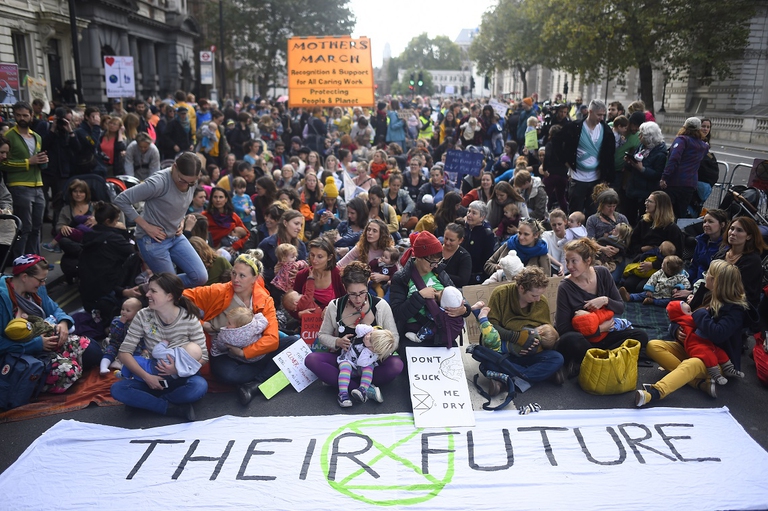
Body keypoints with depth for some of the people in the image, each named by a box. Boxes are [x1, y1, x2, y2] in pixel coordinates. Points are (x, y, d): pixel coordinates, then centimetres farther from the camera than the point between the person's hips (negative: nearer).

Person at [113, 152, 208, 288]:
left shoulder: (191, 182, -5)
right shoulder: (159, 182, -26)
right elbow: (121, 200, -22)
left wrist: (180, 222, 1)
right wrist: (146, 226, -19)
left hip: (176, 237, 7)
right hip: (153, 240, -6)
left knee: (201, 277, -2)